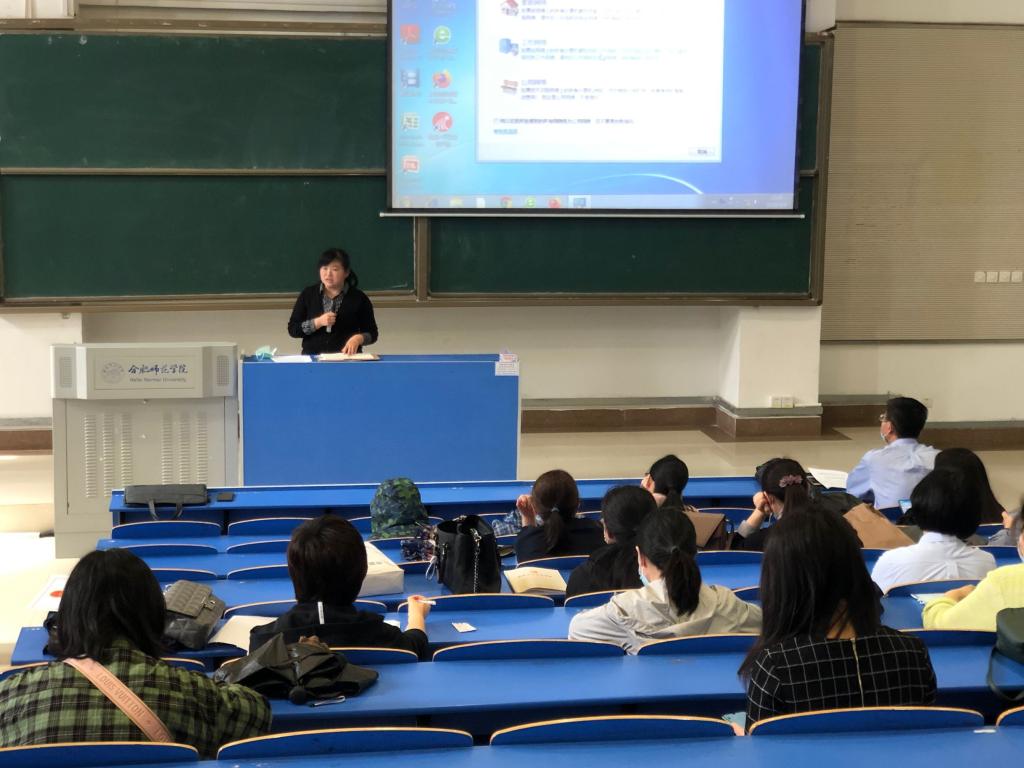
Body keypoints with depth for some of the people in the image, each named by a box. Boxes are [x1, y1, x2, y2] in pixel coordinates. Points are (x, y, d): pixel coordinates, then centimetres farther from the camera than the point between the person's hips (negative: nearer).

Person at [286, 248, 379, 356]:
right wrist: (318, 322, -10)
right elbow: (292, 330, 5)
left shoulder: (359, 298, 4)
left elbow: (372, 333, 7)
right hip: (313, 358, 1)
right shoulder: (307, 294, 7)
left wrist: (358, 338, -14)